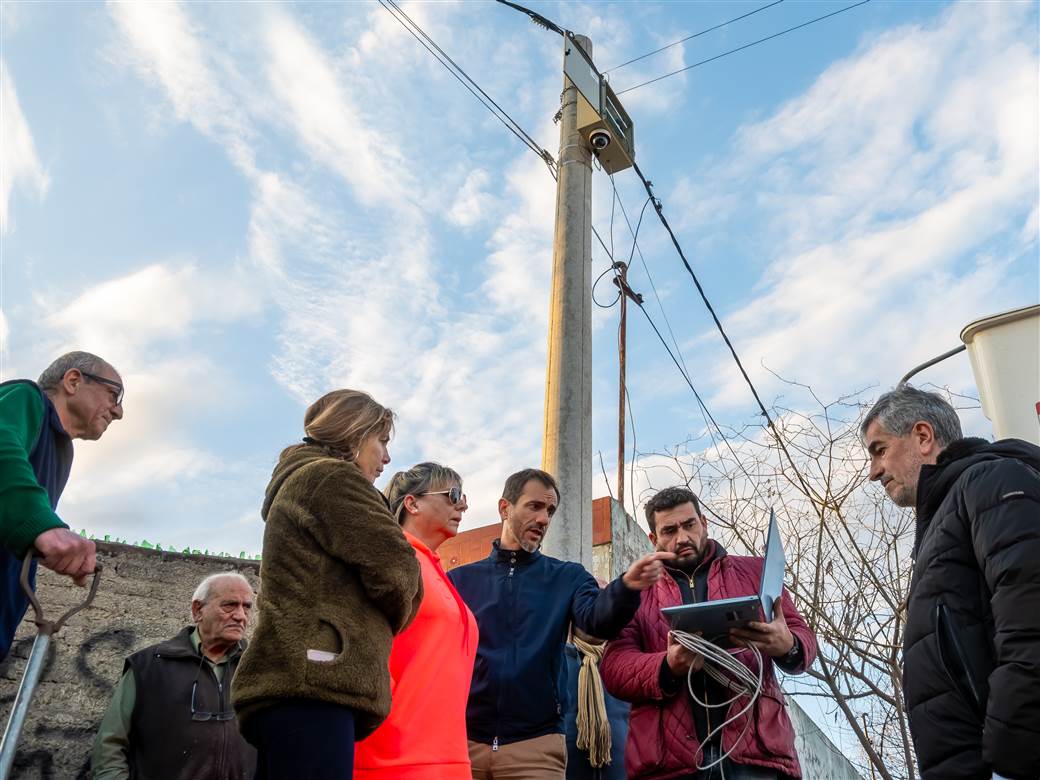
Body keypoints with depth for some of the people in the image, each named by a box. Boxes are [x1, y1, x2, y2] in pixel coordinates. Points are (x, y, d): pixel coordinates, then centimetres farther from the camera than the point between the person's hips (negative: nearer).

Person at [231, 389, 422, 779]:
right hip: (312, 679, -10)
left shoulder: (293, 482, 29)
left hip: (287, 680, 10)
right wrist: (391, 623, 11)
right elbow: (395, 568, -9)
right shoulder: (331, 476, -2)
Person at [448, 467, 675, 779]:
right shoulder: (459, 580, 4)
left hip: (536, 744, 0)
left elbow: (597, 619, -14)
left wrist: (627, 587, -33)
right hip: (465, 740, 0)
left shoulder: (568, 578, 5)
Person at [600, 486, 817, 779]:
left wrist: (787, 646, -15)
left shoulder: (754, 572, 15)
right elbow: (614, 666, 2)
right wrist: (668, 667, -18)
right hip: (669, 756, 0)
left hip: (753, 745, 1)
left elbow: (803, 637, 10)